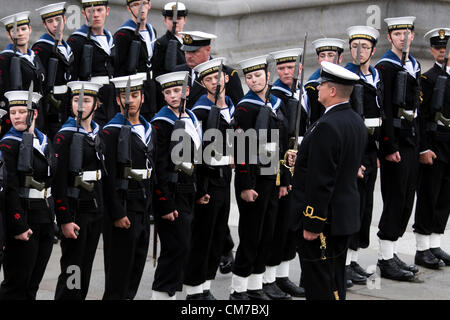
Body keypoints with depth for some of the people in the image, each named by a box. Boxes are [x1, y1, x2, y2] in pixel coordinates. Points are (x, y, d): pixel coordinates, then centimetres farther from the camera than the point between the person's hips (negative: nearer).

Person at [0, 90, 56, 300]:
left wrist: (53, 217, 14)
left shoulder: (44, 141, 13)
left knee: (33, 283, 11)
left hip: (46, 220, 7)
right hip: (23, 222, -7)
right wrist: (18, 226, -21)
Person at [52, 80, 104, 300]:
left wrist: (104, 209, 16)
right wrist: (65, 220, -19)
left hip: (96, 208, 7)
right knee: (71, 270, -5)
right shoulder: (65, 135, -10)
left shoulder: (98, 132, 11)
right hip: (75, 210, -7)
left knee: (86, 267, 11)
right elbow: (58, 181, -14)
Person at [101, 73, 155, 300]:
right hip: (122, 208, -7)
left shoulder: (148, 129, 12)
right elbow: (108, 177, -15)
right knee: (120, 267, -3)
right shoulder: (111, 132, -11)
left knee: (137, 264, 12)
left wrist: (151, 205, 16)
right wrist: (118, 214, -19)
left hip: (144, 209, 7)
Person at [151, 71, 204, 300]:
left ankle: (169, 291, 20)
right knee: (176, 248, -9)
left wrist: (198, 192, 20)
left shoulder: (191, 118, 13)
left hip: (187, 193, 8)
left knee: (180, 248, 12)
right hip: (171, 194, -8)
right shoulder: (161, 123, -13)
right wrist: (165, 205, -19)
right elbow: (159, 167, -16)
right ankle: (162, 292, -1)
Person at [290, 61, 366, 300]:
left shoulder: (327, 127, -22)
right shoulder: (356, 122, 8)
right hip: (346, 215, 10)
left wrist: (311, 224, -19)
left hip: (323, 218, -10)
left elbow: (320, 181, -23)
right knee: (337, 284, 18)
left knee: (319, 288, -3)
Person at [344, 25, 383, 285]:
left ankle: (354, 260, 18)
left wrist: (379, 151, 15)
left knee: (365, 202, 9)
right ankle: (344, 264, 0)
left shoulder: (377, 77, 13)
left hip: (370, 147, 7)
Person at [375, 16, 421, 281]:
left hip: (412, 141, 8)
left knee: (406, 199, 10)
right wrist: (390, 147, -19)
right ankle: (386, 259, 1)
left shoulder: (414, 65, 16)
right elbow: (384, 109, -15)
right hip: (396, 140, -8)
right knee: (395, 199, -6)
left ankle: (391, 253, 18)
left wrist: (419, 144, 17)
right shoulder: (385, 66, -9)